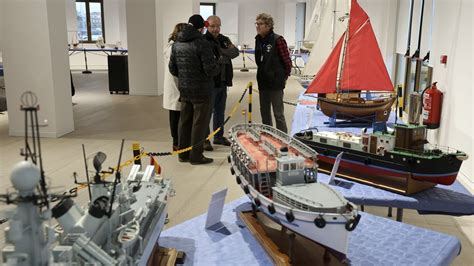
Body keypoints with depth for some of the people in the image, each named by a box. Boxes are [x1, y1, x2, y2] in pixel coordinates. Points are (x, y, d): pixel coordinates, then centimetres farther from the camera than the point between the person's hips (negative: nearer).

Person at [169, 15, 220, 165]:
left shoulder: (177, 44, 5)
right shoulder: (202, 43, -17)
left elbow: (172, 68, 10)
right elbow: (211, 69, -20)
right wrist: (217, 68, 2)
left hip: (184, 89, 7)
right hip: (201, 90, -6)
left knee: (185, 121, 15)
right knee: (199, 123, 4)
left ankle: (183, 154, 24)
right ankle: (196, 156, 11)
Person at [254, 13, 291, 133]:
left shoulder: (278, 40, -14)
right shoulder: (258, 39, 8)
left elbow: (287, 62, -9)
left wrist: (284, 77, 0)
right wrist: (262, 74, 16)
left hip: (275, 83, -8)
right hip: (263, 82, 8)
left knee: (278, 114, -4)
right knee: (264, 113, 17)